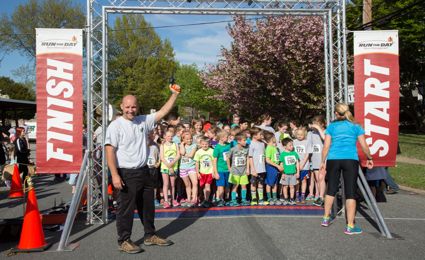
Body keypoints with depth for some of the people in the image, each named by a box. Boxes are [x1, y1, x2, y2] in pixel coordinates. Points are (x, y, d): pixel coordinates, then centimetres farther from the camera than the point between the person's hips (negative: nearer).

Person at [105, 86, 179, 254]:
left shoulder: (144, 121, 6)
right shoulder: (115, 125, -10)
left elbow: (163, 111, 9)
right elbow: (110, 151, -15)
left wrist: (174, 94, 1)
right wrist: (115, 175, -22)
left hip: (144, 171, 6)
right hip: (126, 174, -6)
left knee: (148, 206, 17)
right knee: (126, 208, 3)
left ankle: (150, 236, 32)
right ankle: (124, 241, 17)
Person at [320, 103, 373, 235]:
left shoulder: (331, 126, 9)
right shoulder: (356, 126, 10)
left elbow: (326, 146, 4)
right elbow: (364, 146, 8)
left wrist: (323, 162, 13)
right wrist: (369, 158, 24)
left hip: (333, 160, 1)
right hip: (351, 160, -1)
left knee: (331, 189, 16)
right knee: (350, 192, 1)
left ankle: (326, 218, 28)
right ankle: (350, 226, 1)